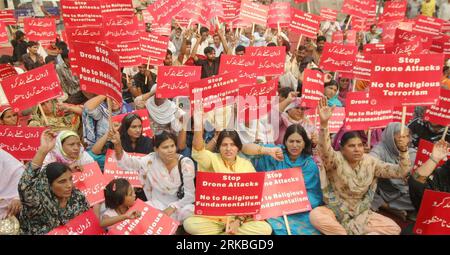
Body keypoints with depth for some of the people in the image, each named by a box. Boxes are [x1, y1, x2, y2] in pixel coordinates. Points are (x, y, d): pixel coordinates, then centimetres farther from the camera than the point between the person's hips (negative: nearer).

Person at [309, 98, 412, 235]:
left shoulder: (370, 162, -2)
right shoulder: (336, 160, -16)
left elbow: (401, 172, -4)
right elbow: (325, 151, -39)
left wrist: (403, 150, -21)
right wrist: (324, 123, -55)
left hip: (361, 213, 4)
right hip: (336, 211, -4)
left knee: (394, 229, -14)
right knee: (315, 215, -35)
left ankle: (340, 230, -11)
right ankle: (353, 230, -15)